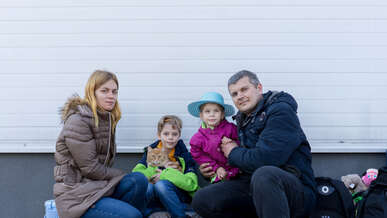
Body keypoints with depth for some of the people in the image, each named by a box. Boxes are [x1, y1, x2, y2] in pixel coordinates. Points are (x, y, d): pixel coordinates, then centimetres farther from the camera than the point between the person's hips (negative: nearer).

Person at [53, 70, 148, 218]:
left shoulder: (108, 118, 11)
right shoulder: (78, 121, -16)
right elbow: (90, 168, -17)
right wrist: (122, 176, -6)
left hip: (98, 184, 8)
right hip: (75, 193, -8)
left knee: (139, 180, -16)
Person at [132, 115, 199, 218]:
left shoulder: (183, 155, -2)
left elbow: (192, 183, -17)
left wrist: (165, 175, -19)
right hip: (154, 200, 1)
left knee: (161, 185, -31)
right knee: (148, 186, -30)